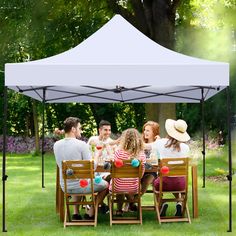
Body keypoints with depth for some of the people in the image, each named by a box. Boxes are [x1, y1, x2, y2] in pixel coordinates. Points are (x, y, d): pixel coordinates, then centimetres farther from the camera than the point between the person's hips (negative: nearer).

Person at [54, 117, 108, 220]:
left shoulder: (56, 145, -3)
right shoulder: (81, 144, -19)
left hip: (65, 187, 6)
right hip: (81, 186, -5)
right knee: (105, 185, 20)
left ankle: (76, 212, 30)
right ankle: (91, 214, 18)